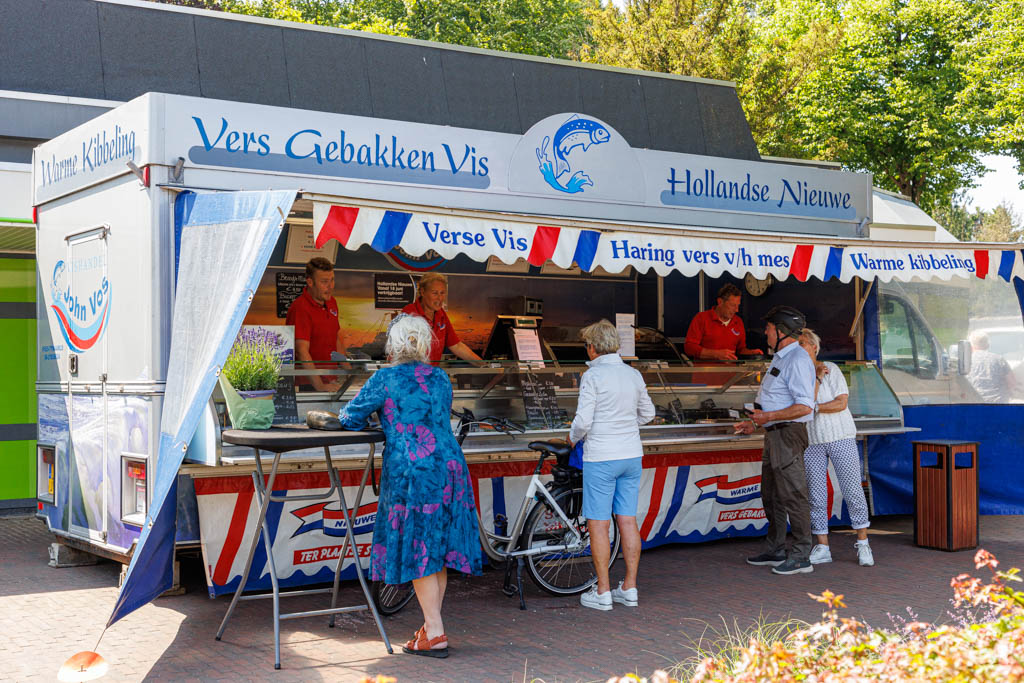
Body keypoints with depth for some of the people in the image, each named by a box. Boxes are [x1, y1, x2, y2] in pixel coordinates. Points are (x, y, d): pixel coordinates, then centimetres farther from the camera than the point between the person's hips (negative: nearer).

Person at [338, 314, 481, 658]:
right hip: (450, 468, 6)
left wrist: (379, 417, 24)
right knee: (438, 549, 11)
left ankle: (435, 636, 0)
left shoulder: (386, 379, -4)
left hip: (411, 471, -6)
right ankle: (431, 626, 19)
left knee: (418, 551, 0)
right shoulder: (440, 378, 12)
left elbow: (350, 418, 4)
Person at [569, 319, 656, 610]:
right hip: (632, 455, 6)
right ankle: (629, 589, 14)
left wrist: (573, 436, 4)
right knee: (627, 520, 10)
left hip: (601, 458, -6)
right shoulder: (634, 375, 7)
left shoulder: (593, 376, -12)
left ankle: (602, 592, 4)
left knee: (598, 524, 1)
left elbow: (583, 421, -16)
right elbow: (647, 413, 19)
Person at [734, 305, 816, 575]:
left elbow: (804, 406, -23)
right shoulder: (781, 358, 17)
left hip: (788, 433, -11)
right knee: (771, 495, 16)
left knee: (792, 495, -8)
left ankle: (801, 557, -3)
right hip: (774, 434, 11)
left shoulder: (797, 360, -16)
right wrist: (755, 422, 23)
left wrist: (768, 417, -21)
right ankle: (775, 551, 26)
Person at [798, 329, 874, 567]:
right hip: (811, 441, 3)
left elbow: (841, 403, -13)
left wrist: (813, 408, -17)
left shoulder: (832, 369, -5)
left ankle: (863, 543, 10)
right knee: (816, 493, 1)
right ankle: (822, 548, 8)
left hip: (840, 436, -3)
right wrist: (816, 378, -17)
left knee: (852, 488, -3)